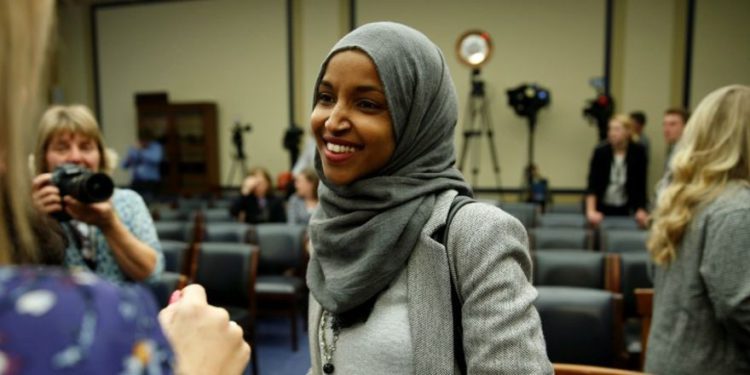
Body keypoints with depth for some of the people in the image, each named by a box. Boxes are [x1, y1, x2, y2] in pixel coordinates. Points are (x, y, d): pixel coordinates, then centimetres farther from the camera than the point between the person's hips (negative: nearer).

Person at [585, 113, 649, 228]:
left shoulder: (638, 152, -10)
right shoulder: (600, 151, -14)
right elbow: (592, 184, -18)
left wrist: (641, 210, -14)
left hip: (624, 208, 1)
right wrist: (591, 211, -27)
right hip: (601, 207, -1)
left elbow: (641, 184, -7)